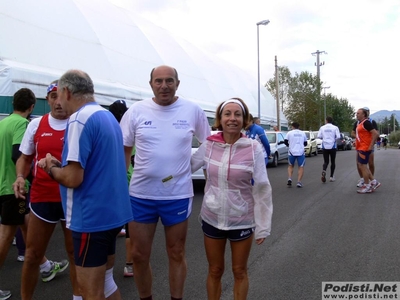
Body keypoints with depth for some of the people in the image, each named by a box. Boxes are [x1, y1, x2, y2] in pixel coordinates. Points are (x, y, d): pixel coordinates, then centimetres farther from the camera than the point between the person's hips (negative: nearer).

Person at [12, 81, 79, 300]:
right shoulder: (36, 125, 3)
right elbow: (25, 158, 12)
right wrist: (20, 177, -7)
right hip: (42, 198, 2)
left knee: (75, 253, 13)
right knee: (32, 254, 13)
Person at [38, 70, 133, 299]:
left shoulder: (80, 120, -17)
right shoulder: (108, 116, 12)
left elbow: (73, 178, -23)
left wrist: (51, 168, -3)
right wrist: (61, 164, 9)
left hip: (91, 217, -9)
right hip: (111, 212, 9)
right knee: (105, 281, 22)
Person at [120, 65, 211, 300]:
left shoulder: (193, 111, -4)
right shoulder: (136, 111, -3)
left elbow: (210, 144, 10)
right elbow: (124, 150, 5)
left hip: (178, 195, -1)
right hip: (141, 194, 1)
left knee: (176, 254, 15)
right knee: (139, 255, 12)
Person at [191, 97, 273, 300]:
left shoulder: (254, 148, -14)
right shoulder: (209, 145, -7)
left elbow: (262, 189, -10)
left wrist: (262, 226, -8)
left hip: (242, 221, -2)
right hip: (212, 219, 2)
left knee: (239, 271, 19)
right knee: (215, 271, 19)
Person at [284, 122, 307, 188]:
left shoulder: (289, 133, 3)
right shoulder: (303, 133, 11)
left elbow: (285, 142, -2)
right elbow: (305, 143, 16)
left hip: (292, 152, 0)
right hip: (301, 152, 0)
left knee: (290, 166, 18)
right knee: (301, 167, 7)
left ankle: (289, 178, 0)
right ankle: (299, 182, -5)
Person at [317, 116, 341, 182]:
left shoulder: (322, 127, 2)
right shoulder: (335, 127, -3)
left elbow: (319, 136, -3)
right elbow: (338, 136, -9)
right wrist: (334, 138, 12)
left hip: (325, 146, 1)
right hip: (332, 146, -1)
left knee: (326, 161, 9)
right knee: (333, 161, 12)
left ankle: (324, 171, -20)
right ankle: (331, 176, 11)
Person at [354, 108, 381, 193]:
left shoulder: (366, 123, -15)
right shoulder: (360, 123, 14)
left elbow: (376, 134, -22)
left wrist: (371, 146, -22)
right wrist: (356, 142, 16)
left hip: (365, 148, -10)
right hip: (360, 148, 10)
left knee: (362, 166, -3)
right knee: (360, 166, 14)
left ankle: (367, 186, 8)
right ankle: (373, 181, 22)